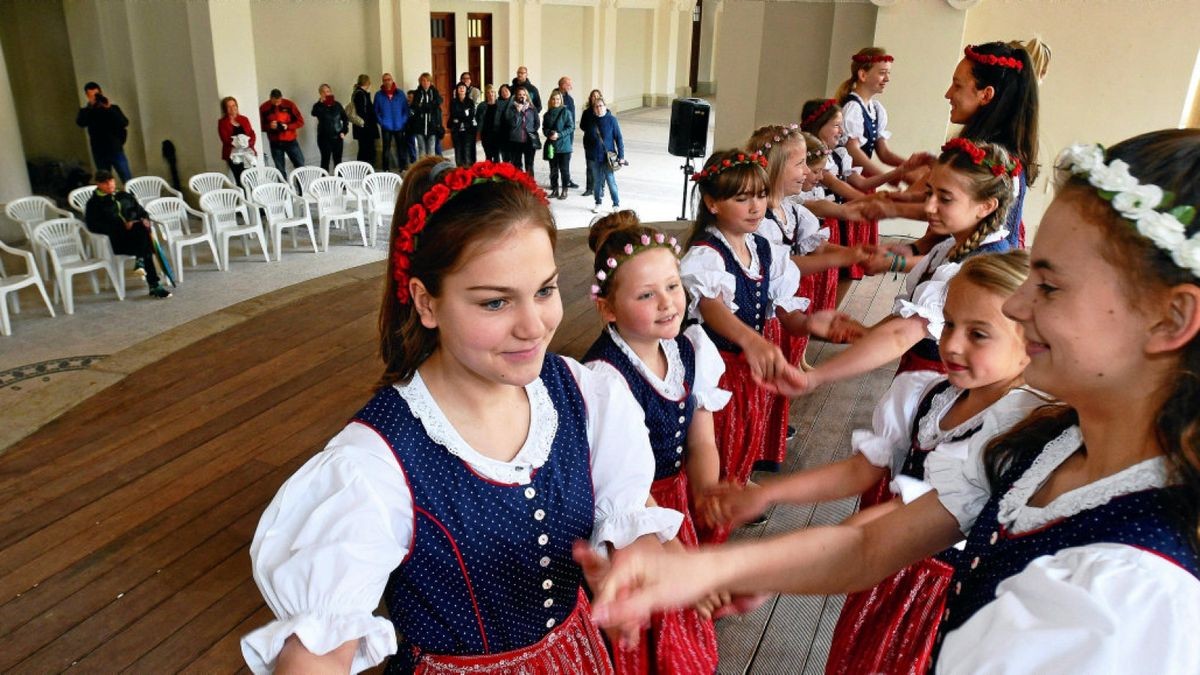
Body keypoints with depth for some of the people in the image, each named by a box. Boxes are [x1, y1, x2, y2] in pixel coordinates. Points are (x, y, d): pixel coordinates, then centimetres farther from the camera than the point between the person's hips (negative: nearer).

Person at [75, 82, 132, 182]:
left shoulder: (113, 108, 4)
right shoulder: (86, 111, 6)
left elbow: (125, 123, -10)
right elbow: (80, 122, -13)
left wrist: (109, 108, -17)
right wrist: (90, 106, -17)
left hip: (116, 150, -1)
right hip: (99, 153, 2)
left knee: (128, 181, -6)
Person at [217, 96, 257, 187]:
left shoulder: (244, 119, 14)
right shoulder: (222, 122, 3)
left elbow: (253, 135, 6)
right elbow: (225, 139, -7)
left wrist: (248, 143, -12)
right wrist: (236, 143, -20)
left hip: (248, 153, 4)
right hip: (233, 155, -3)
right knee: (240, 181, -9)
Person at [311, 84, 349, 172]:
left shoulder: (337, 105, 6)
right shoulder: (318, 106, -4)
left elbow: (345, 119, 14)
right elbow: (314, 114, -27)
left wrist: (344, 131, 3)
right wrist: (321, 103, -33)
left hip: (337, 137, 3)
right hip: (324, 138, -3)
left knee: (338, 160, 10)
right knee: (325, 160, -2)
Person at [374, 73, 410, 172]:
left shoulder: (400, 93, 3)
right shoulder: (379, 95, 2)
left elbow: (406, 108, 5)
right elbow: (376, 111, 3)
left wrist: (404, 121, -5)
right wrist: (381, 122, -7)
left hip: (399, 126, 1)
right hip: (386, 127, -1)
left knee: (401, 147, 5)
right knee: (386, 148, 4)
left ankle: (403, 167, 14)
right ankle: (386, 169, 9)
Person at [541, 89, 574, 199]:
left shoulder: (566, 112, -5)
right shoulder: (547, 114, 8)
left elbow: (571, 127, -8)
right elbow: (544, 128, 11)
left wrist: (559, 135, -17)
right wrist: (550, 133, -11)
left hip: (564, 145, -4)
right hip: (551, 145, 4)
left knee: (564, 169, 0)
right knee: (553, 169, 9)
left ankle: (564, 191, 8)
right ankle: (555, 190, 18)